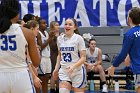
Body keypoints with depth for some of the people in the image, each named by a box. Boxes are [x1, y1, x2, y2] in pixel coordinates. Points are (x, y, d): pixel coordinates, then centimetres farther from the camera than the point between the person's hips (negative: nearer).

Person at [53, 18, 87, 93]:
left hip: (78, 71, -3)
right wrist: (56, 69, 10)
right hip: (64, 71, 3)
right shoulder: (60, 38, 8)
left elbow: (83, 57, -9)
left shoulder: (78, 38, -7)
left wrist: (73, 66, -24)